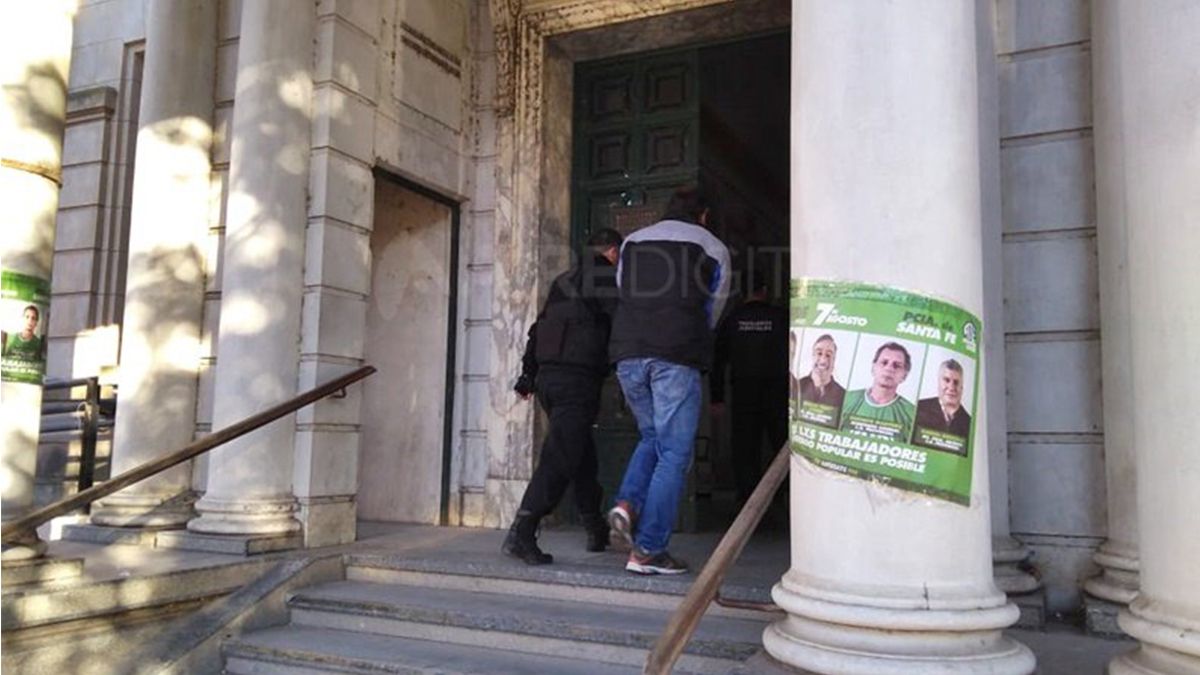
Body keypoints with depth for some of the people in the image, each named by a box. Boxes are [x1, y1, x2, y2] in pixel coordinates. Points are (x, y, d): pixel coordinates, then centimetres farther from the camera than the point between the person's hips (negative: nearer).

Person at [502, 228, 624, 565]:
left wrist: (528, 374, 22)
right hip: (579, 378, -8)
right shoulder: (607, 278, -1)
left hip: (547, 375, 8)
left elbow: (538, 327, 21)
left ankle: (596, 530, 30)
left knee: (583, 453, 20)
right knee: (559, 458, -11)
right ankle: (521, 533, -19)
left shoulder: (563, 281, 21)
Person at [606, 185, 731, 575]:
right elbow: (713, 309, 18)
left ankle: (627, 504, 0)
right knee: (673, 453, 2)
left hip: (628, 352, 4)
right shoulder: (713, 249, 13)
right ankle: (647, 550, 0)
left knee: (652, 437, 22)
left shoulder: (632, 242, 20)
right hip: (677, 357, -4)